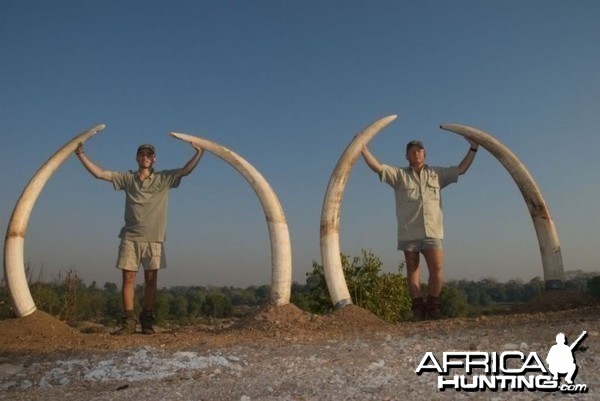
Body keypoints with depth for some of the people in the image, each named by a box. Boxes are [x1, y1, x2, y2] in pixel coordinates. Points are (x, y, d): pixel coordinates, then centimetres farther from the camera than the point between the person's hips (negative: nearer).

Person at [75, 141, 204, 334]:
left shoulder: (164, 178, 6)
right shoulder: (127, 178, 10)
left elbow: (186, 170, -4)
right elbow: (99, 173, 8)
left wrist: (199, 152, -15)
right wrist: (81, 155, 4)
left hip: (154, 239, -1)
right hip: (130, 237, 1)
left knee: (151, 280, 2)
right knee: (128, 279, 0)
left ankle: (147, 321, 10)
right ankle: (128, 321, 6)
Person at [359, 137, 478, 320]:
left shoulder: (437, 173, 16)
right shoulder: (399, 174, 9)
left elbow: (461, 169, 19)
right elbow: (377, 167, -1)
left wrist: (473, 149, 16)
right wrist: (364, 150, -11)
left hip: (432, 231, 1)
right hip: (409, 232, -1)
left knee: (437, 269, -9)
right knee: (412, 269, 4)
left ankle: (432, 307, 4)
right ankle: (418, 307, 11)